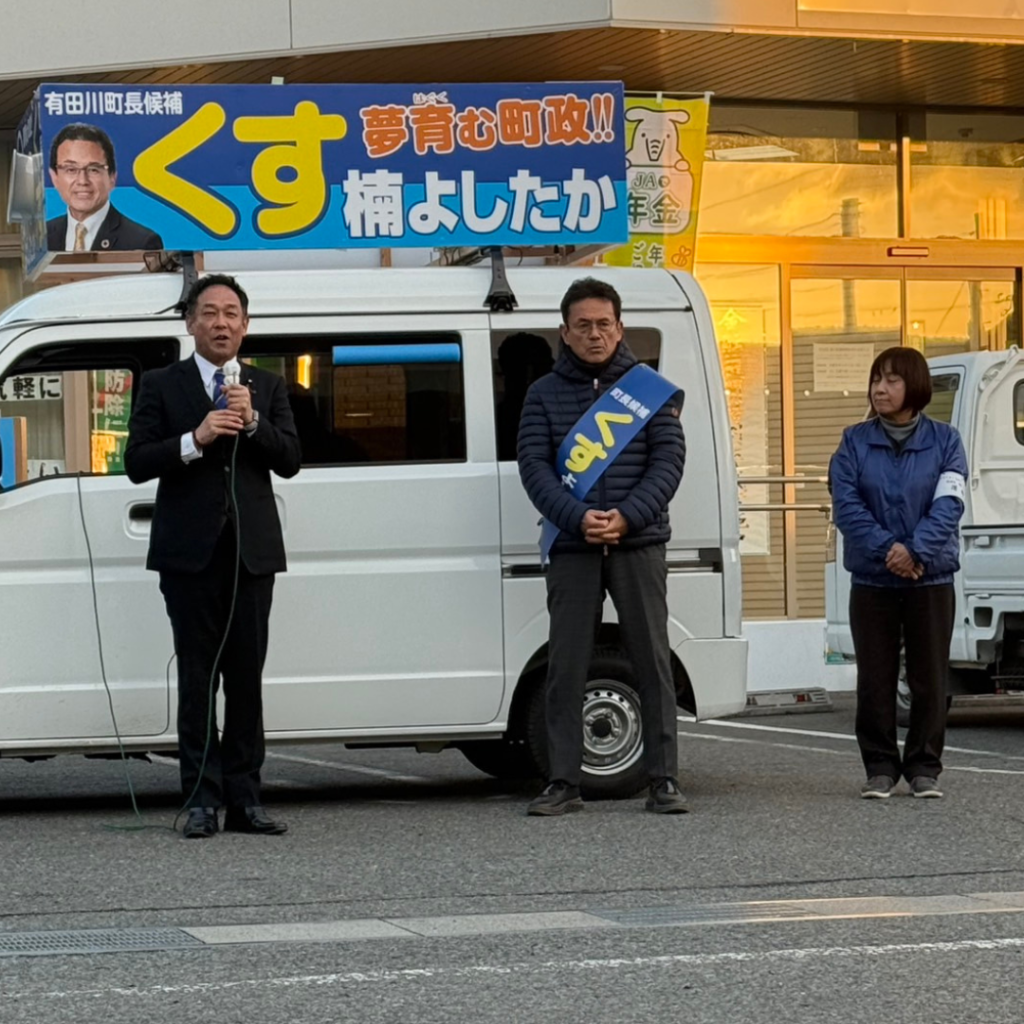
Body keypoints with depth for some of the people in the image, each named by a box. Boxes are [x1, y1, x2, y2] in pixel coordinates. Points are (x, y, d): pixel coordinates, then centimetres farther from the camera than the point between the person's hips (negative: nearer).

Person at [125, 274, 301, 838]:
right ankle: (202, 800, 1)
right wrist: (195, 439, -16)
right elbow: (136, 463, -3)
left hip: (252, 551, 2)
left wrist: (252, 422, -12)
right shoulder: (162, 386, 5)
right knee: (197, 678, -1)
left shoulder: (267, 387, 13)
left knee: (247, 677, 4)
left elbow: (289, 461, 4)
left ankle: (243, 798, 8)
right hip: (190, 552, -2)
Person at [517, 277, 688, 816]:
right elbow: (534, 466, 0)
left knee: (653, 662, 0)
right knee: (566, 666, 1)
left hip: (639, 544, 0)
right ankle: (562, 782, 6)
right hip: (572, 549, 1)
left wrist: (627, 517, -14)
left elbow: (669, 459, 0)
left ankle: (663, 780, 5)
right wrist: (579, 518, -16)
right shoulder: (544, 394, 9)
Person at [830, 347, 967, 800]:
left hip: (931, 579, -1)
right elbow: (846, 506, -6)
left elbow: (948, 505, -9)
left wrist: (917, 551, -23)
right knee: (875, 679, 3)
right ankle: (880, 768, 12)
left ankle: (924, 767, 12)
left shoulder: (944, 441, 1)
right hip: (871, 580, 1)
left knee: (929, 678, 3)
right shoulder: (855, 442, 3)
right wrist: (887, 549, -19)